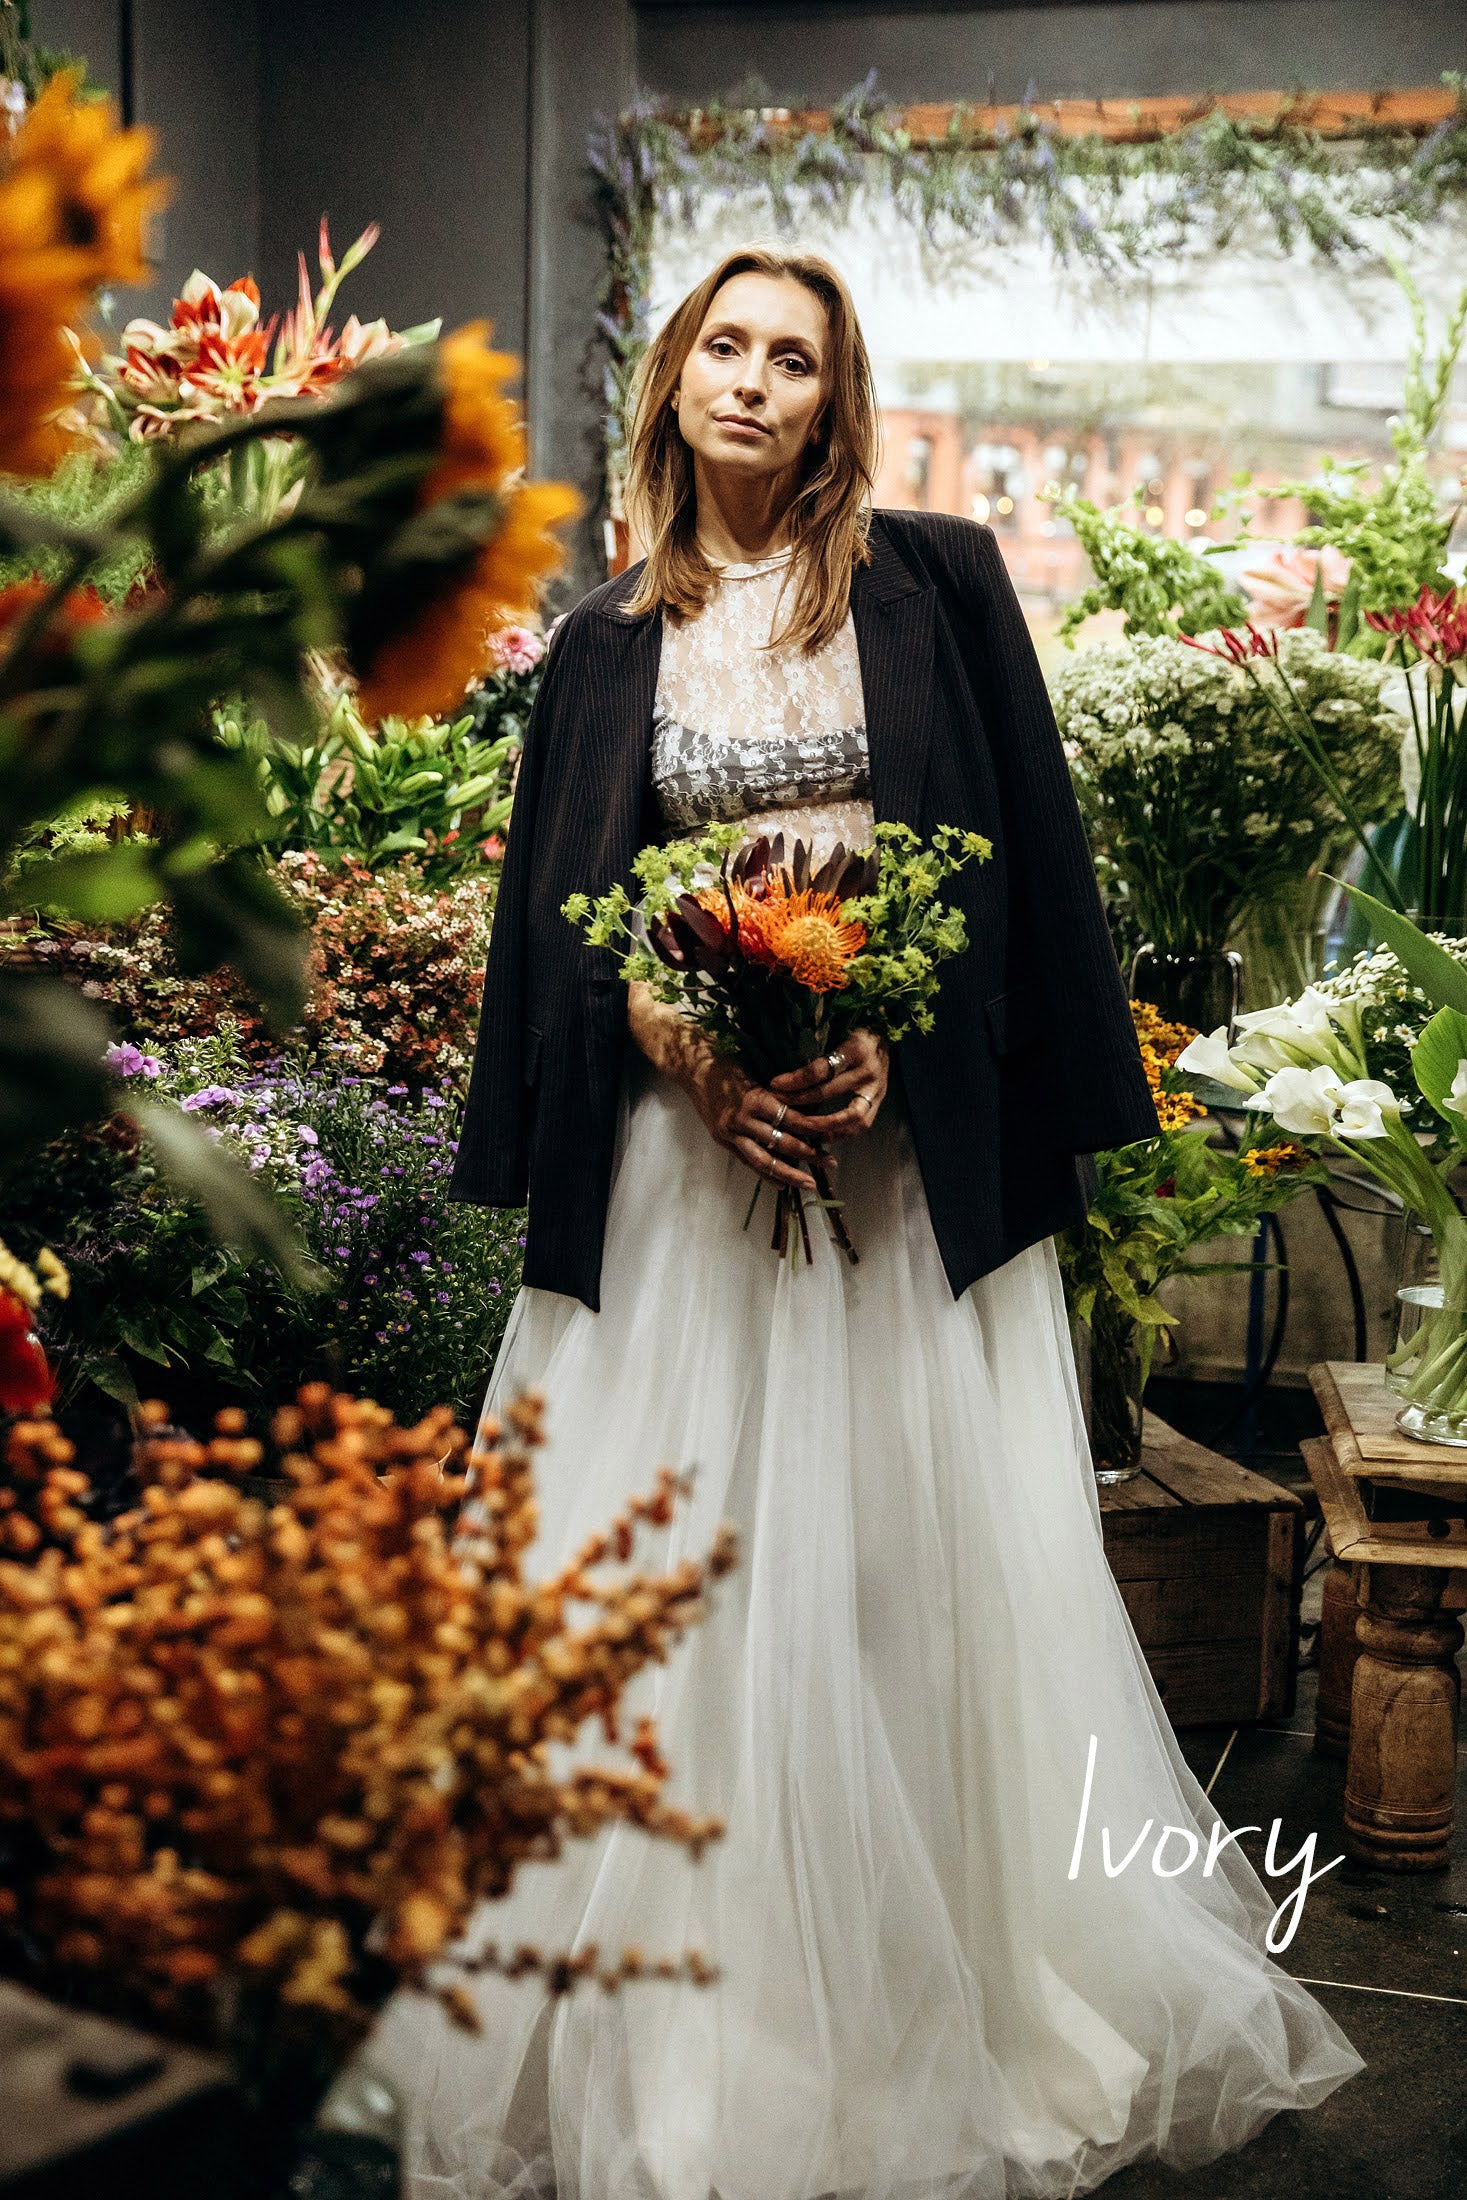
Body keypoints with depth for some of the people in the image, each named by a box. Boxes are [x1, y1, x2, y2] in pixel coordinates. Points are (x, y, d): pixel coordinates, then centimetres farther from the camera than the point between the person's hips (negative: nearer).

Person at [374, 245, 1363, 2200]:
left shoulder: (936, 581, 5)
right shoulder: (608, 642, 11)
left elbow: (1018, 857, 1)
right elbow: (564, 911, 8)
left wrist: (895, 1043, -12)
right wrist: (688, 1048, -10)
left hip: (908, 1137, -1)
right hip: (685, 1145, 2)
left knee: (917, 1550, 1)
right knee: (684, 1571, 2)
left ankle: (952, 2003, 17)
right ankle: (683, 2025, 15)